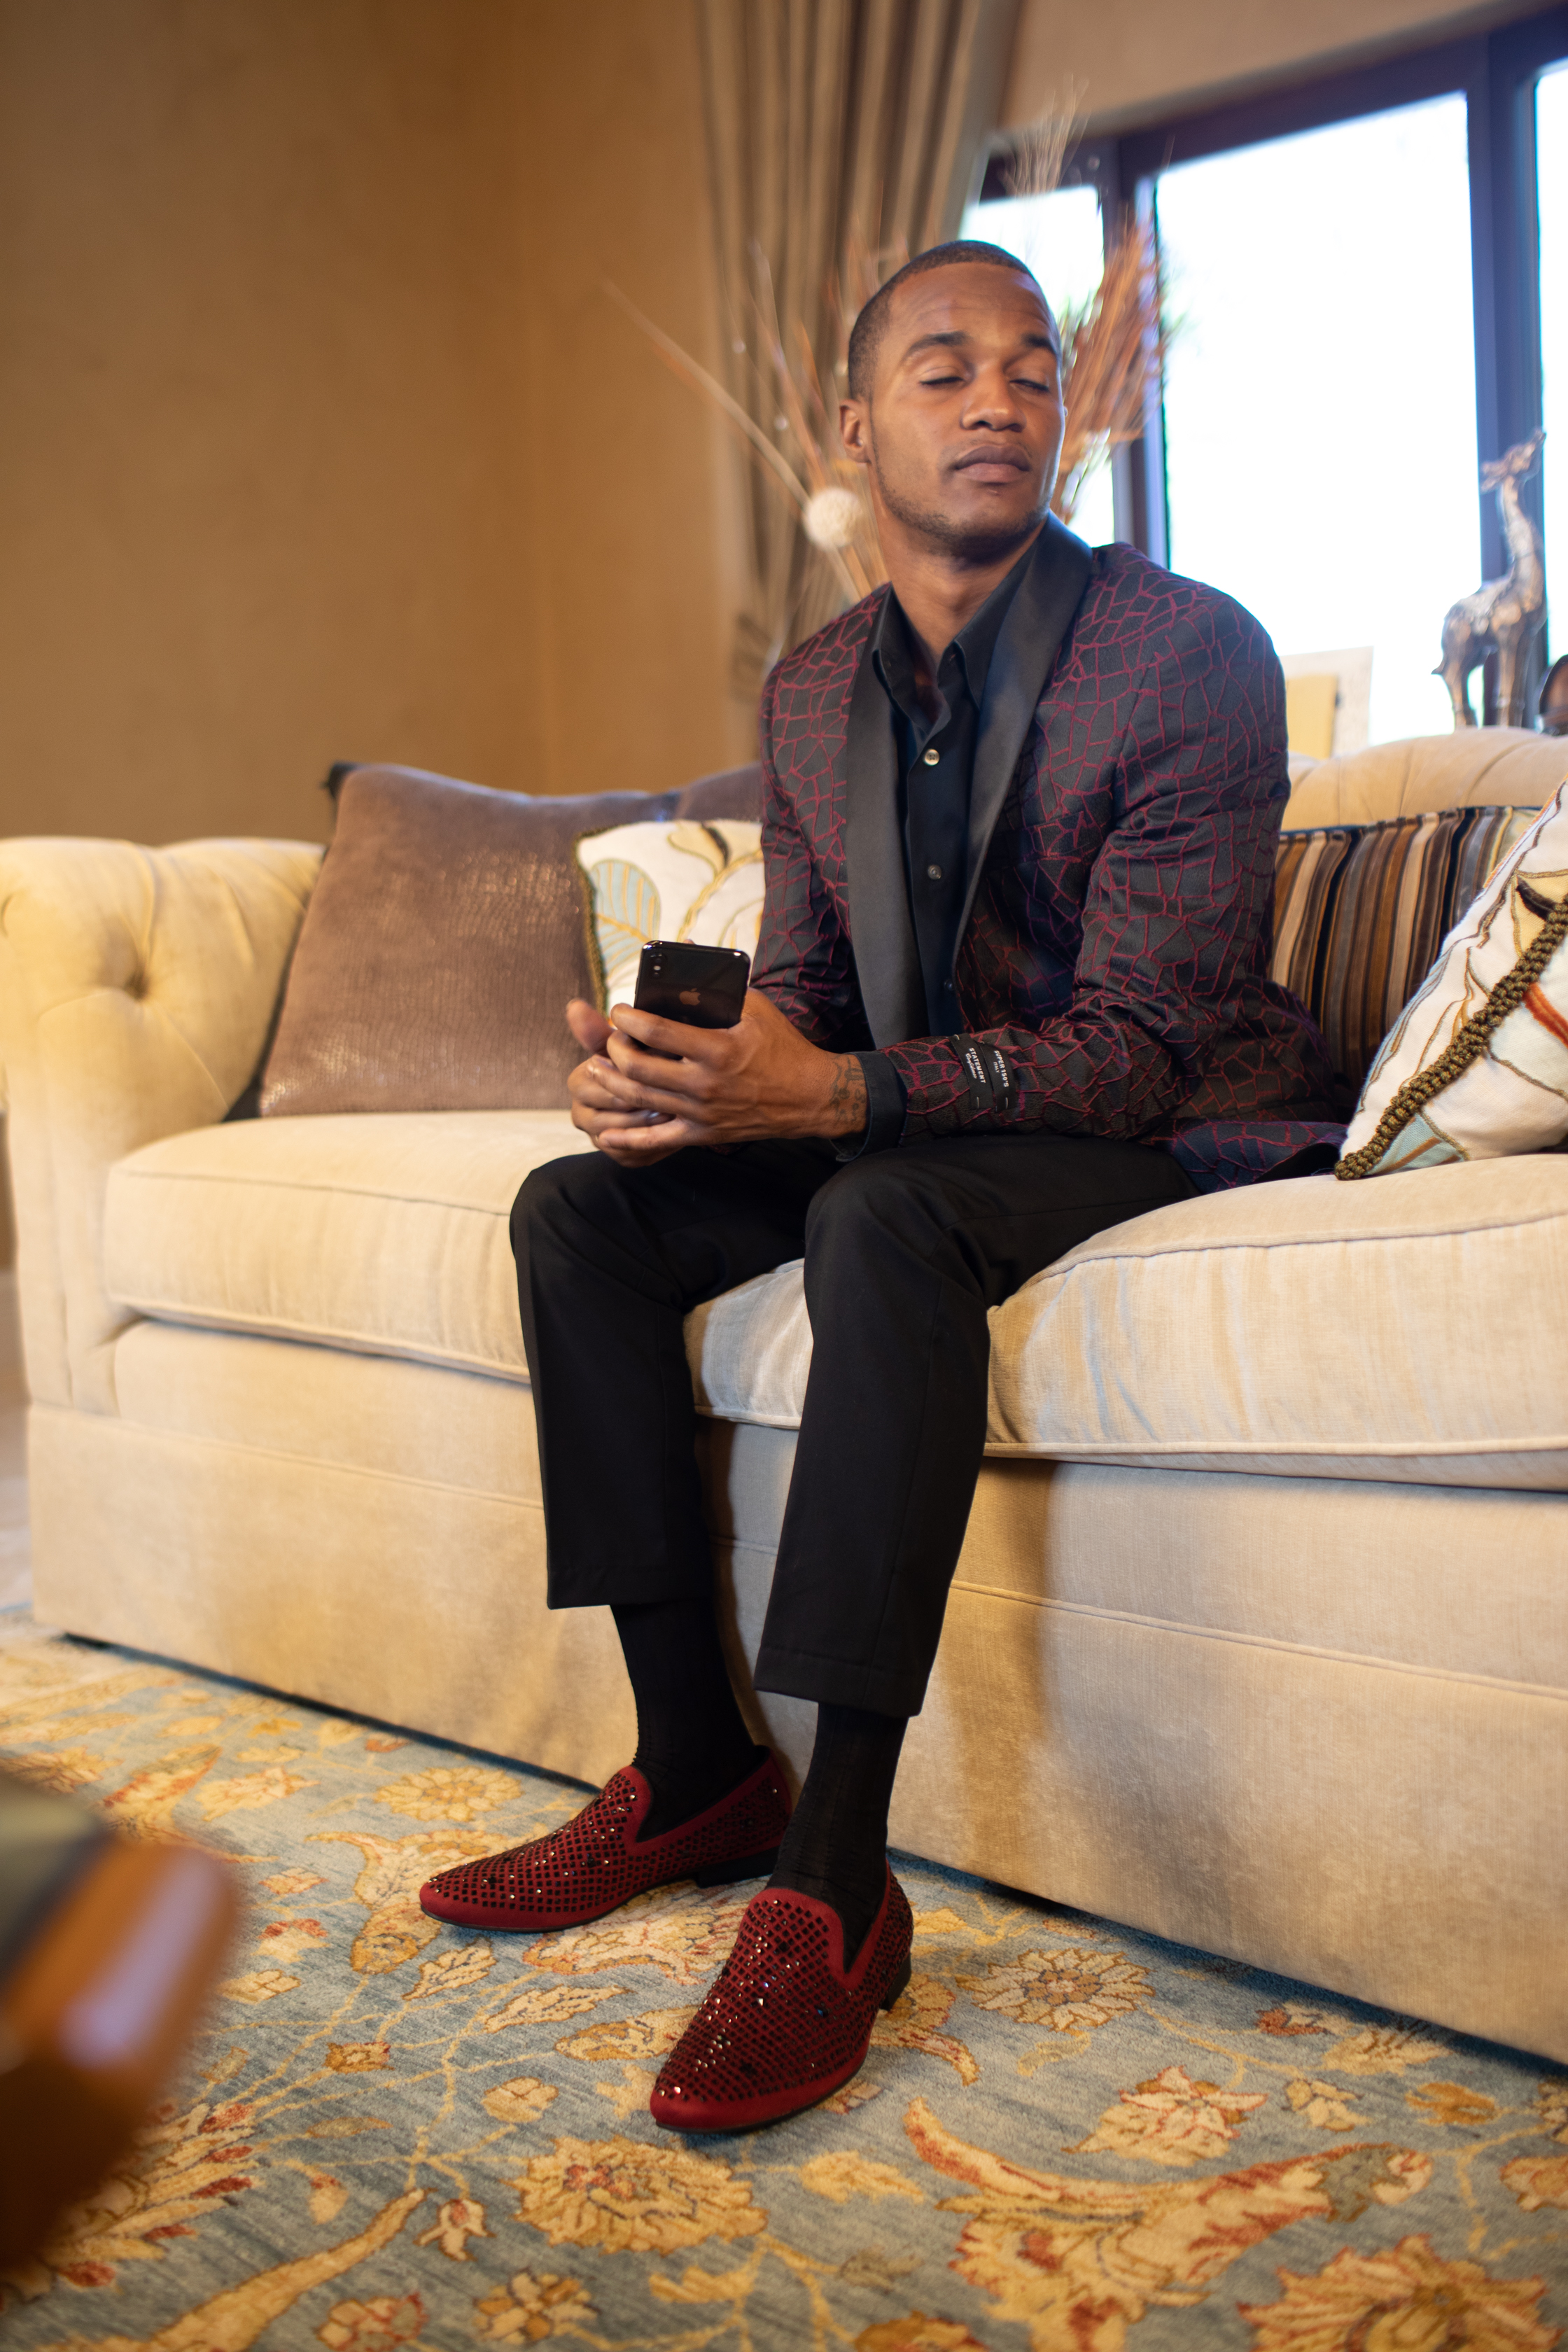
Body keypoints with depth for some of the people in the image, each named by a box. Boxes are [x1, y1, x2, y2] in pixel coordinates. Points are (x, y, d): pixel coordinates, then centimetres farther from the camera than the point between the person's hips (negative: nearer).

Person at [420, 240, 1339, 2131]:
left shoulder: (1191, 652, -16)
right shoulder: (812, 693, 5)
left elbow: (1137, 1043, -23)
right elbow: (799, 984, 9)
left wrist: (830, 1094, -36)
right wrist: (691, 1063, -17)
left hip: (1174, 1126, -6)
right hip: (909, 1113, 7)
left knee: (887, 1213, -37)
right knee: (579, 1210, -10)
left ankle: (833, 1886, -32)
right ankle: (695, 1767, -6)